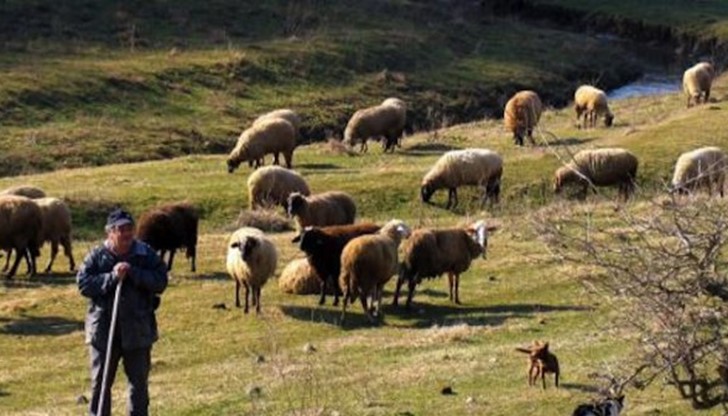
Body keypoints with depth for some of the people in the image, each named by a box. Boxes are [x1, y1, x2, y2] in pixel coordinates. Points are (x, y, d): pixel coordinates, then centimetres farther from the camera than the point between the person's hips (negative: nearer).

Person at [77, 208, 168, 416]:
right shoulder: (96, 256, -2)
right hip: (103, 329, -1)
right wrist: (111, 278, -20)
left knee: (139, 381, 10)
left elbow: (161, 282, -8)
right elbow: (83, 284, -10)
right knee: (100, 381, 6)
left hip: (137, 330, 1)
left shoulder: (146, 254, -1)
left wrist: (133, 274, -19)